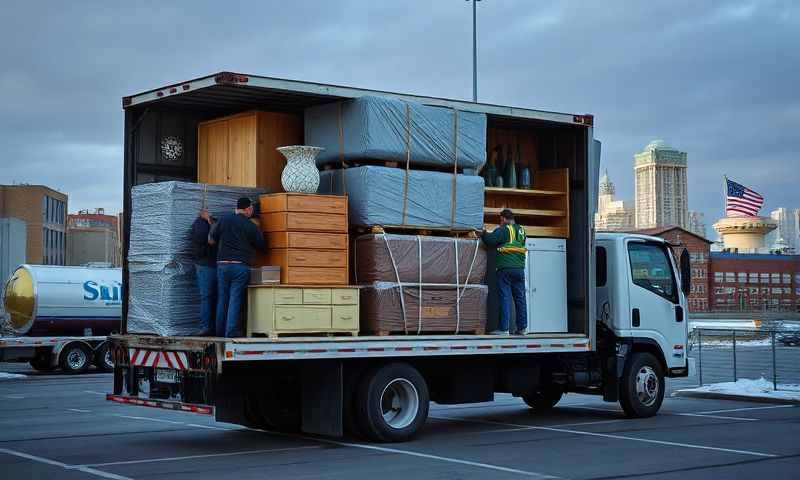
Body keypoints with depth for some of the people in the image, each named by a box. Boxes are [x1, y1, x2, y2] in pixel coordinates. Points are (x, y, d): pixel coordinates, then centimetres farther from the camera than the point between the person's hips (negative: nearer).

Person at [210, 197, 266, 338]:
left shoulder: (224, 220, 3)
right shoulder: (251, 227, -2)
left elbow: (213, 239, 10)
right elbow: (262, 247, 8)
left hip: (222, 264, 3)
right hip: (241, 266, -3)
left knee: (222, 299, 11)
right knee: (235, 300, -2)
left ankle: (220, 332, 16)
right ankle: (231, 333, -6)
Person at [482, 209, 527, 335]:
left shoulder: (503, 230, -6)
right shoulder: (521, 230, 14)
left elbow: (490, 240, -16)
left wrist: (484, 233, 4)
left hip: (505, 269, -6)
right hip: (520, 269, 6)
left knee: (505, 298, -5)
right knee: (520, 298, 9)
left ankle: (504, 328, -6)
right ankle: (522, 327, 11)